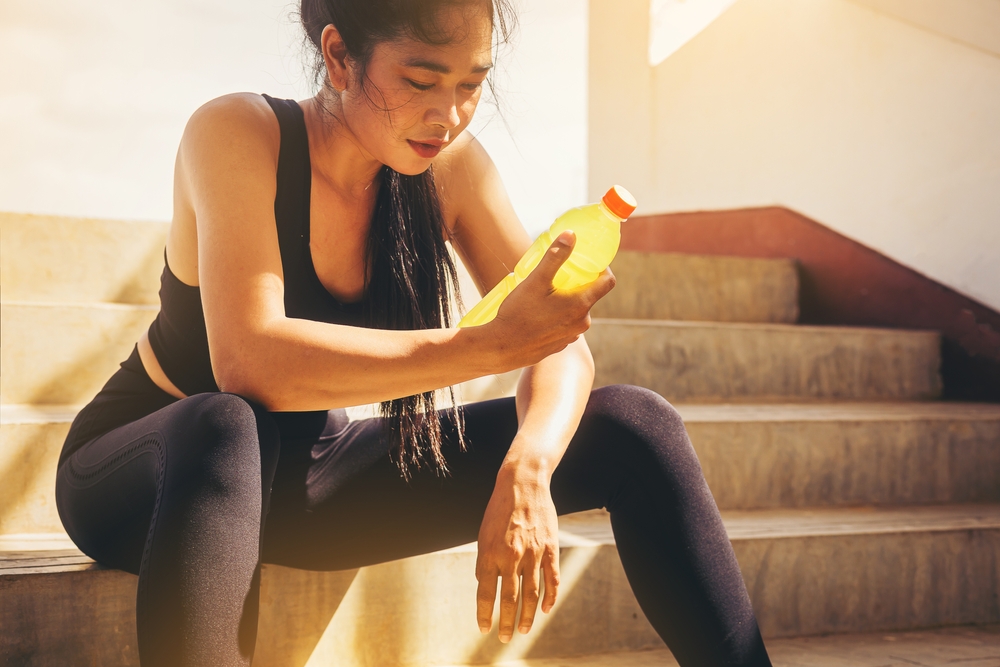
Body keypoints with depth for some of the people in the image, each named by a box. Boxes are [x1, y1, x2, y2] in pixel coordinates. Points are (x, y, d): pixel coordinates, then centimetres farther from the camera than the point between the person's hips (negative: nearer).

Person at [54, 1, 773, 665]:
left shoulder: (451, 164, -8)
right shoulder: (237, 134, -22)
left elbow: (562, 346, -11)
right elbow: (248, 363, -36)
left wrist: (526, 470, -33)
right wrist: (493, 344, -40)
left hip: (310, 473, 5)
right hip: (144, 468, -4)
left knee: (634, 426, -9)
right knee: (222, 429, -44)